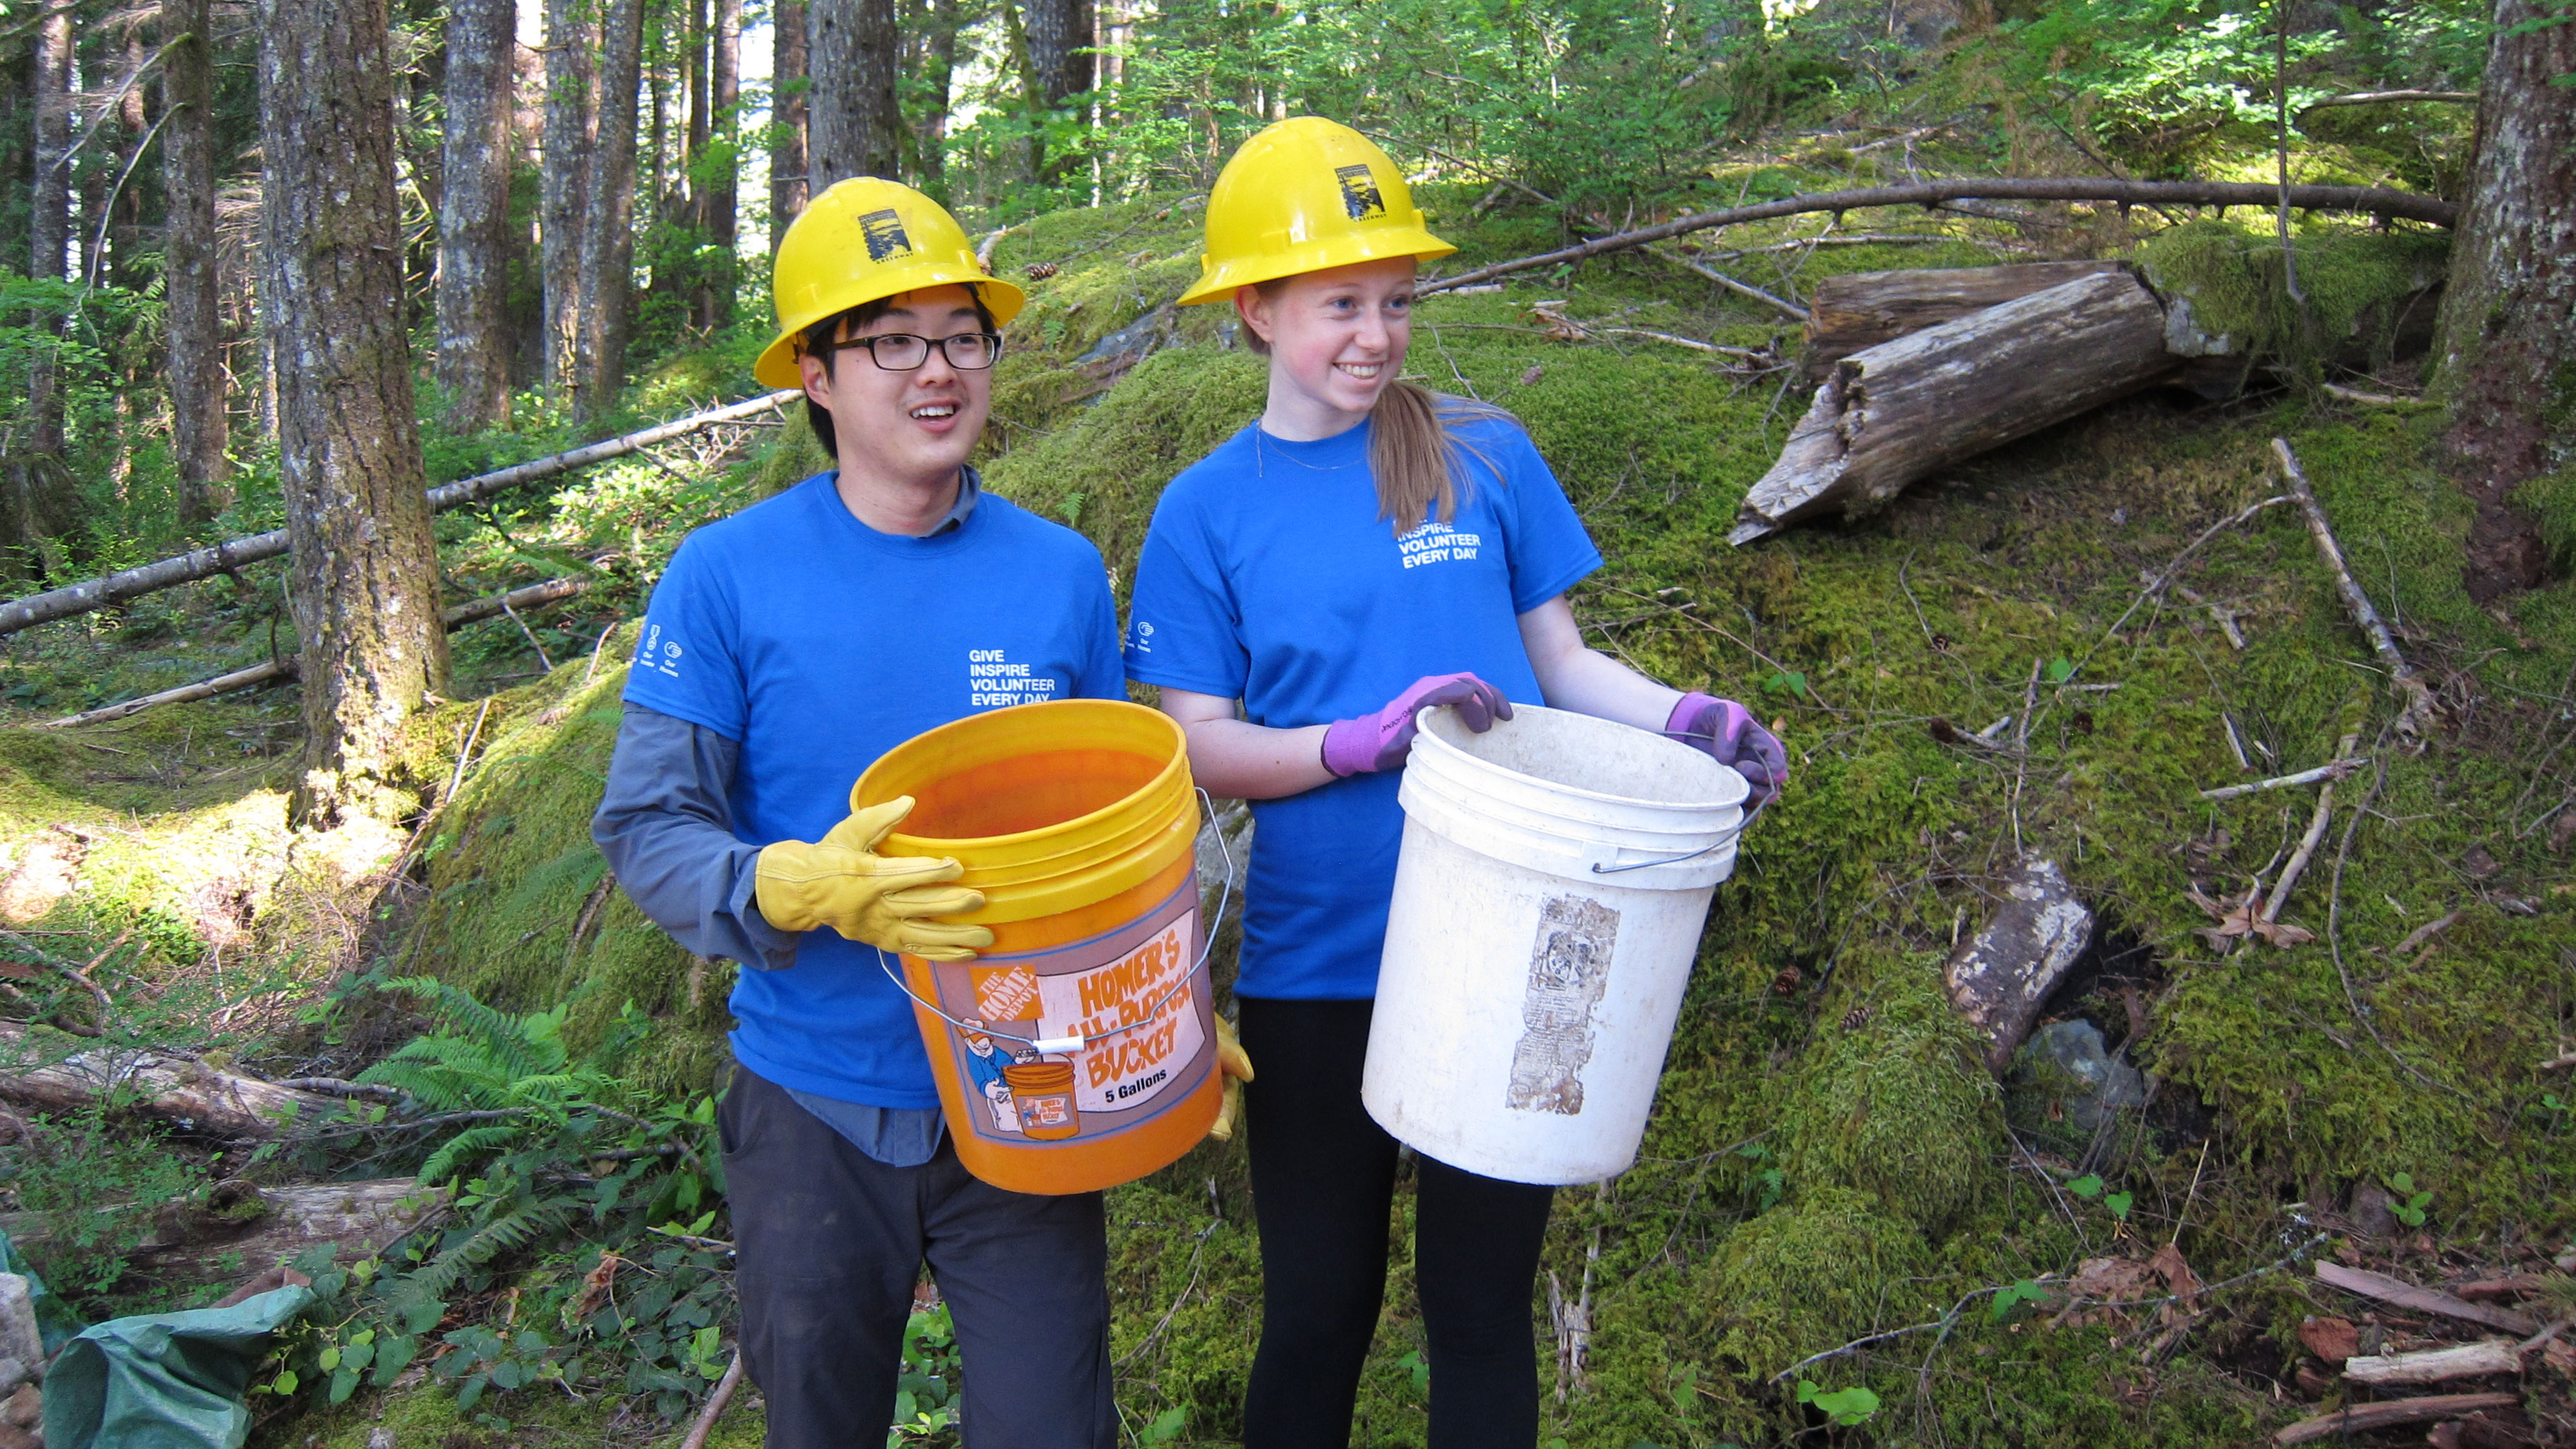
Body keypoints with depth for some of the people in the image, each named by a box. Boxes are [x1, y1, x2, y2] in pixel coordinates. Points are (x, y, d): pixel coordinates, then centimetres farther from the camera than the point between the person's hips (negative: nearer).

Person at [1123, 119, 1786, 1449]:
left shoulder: (1486, 458, 1)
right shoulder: (1206, 512, -1)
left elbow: (1560, 661, 7)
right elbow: (1204, 749, -5)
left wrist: (1686, 720, -12)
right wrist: (1368, 739, -22)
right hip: (1316, 969, 0)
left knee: (1482, 1303, 13)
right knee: (1318, 1311, 14)